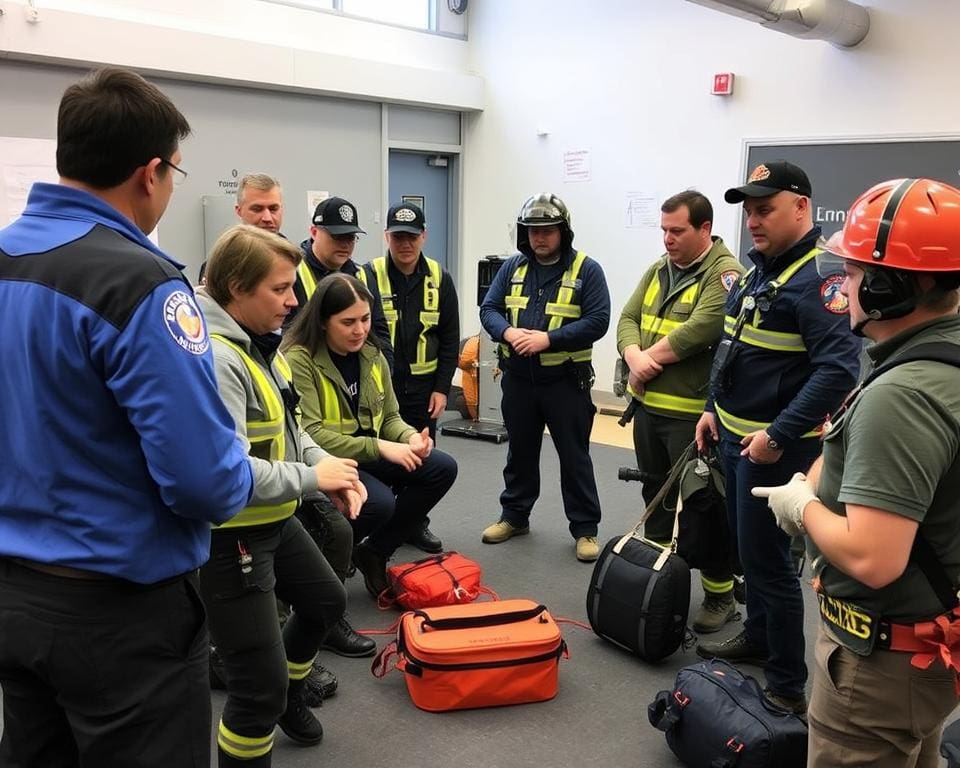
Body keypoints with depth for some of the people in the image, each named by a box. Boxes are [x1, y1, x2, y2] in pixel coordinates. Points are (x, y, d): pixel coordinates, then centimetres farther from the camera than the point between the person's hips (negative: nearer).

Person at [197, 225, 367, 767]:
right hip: (231, 537, -11)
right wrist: (312, 478, -21)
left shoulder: (262, 343, 5)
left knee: (326, 602, 31)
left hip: (277, 520, 11)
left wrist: (328, 465, -2)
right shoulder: (215, 359, -27)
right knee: (259, 686, -5)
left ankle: (290, 695, 56)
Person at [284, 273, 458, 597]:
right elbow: (309, 435, -25)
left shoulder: (372, 356, 5)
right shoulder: (298, 360, -18)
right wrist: (379, 447, -29)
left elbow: (389, 418, 11)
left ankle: (374, 552, 5)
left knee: (442, 469, -8)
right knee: (380, 503, -32)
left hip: (367, 456, 8)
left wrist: (411, 437, -14)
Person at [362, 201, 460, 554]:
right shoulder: (369, 276, -7)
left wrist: (441, 388, 0)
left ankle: (416, 524, 27)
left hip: (423, 386, 3)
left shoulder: (439, 278, 2)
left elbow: (450, 338, 5)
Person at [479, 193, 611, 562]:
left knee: (574, 456, 4)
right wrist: (508, 332, -18)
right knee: (520, 450, 17)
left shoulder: (586, 270, -7)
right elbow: (488, 309, 4)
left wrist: (549, 338, -23)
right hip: (518, 378, 4)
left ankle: (585, 528, 14)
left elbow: (597, 321, -14)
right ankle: (514, 516, 32)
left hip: (566, 380, -4)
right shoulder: (512, 267, 6)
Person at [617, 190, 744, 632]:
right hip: (648, 406, 8)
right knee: (656, 493, 19)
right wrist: (634, 357, -14)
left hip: (692, 413, -8)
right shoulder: (658, 270, 12)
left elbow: (700, 330, -25)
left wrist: (648, 358, -15)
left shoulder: (724, 274, -13)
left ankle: (720, 594, 12)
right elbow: (628, 319, 7)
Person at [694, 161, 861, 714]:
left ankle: (788, 689, 12)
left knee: (767, 560, -1)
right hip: (735, 436, 9)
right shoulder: (758, 269, 10)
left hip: (775, 446, -9)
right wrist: (714, 408, 16)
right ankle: (758, 640, 40)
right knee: (750, 549, 21)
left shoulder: (818, 278, -20)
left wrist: (778, 436, -27)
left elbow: (839, 368, -28)